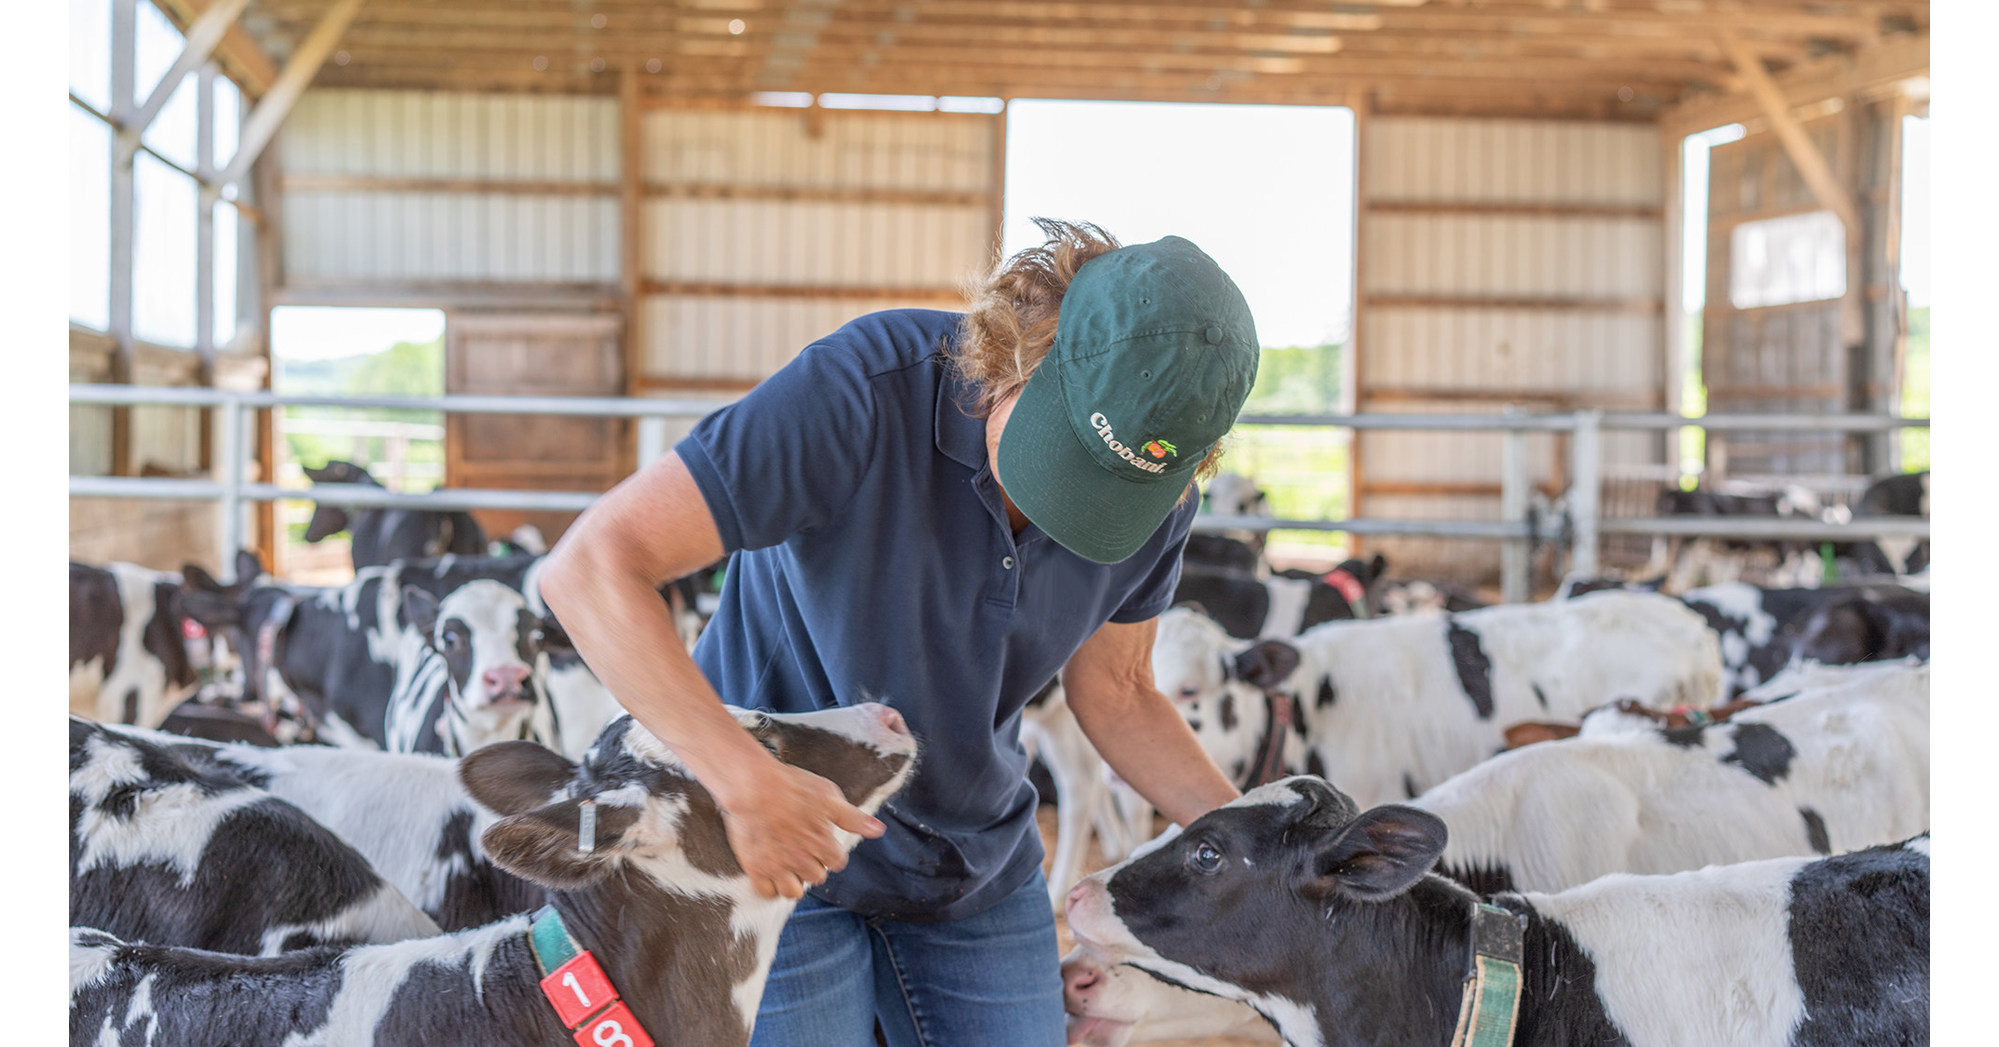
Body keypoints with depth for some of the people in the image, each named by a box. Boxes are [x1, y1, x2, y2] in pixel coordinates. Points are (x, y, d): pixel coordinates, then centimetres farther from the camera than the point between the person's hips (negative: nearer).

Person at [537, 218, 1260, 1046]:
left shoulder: (1157, 500, -12)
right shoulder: (862, 395, -30)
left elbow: (1113, 692, 5)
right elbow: (590, 568, -35)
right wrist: (747, 782, -43)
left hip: (979, 871, 5)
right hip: (771, 855, -4)